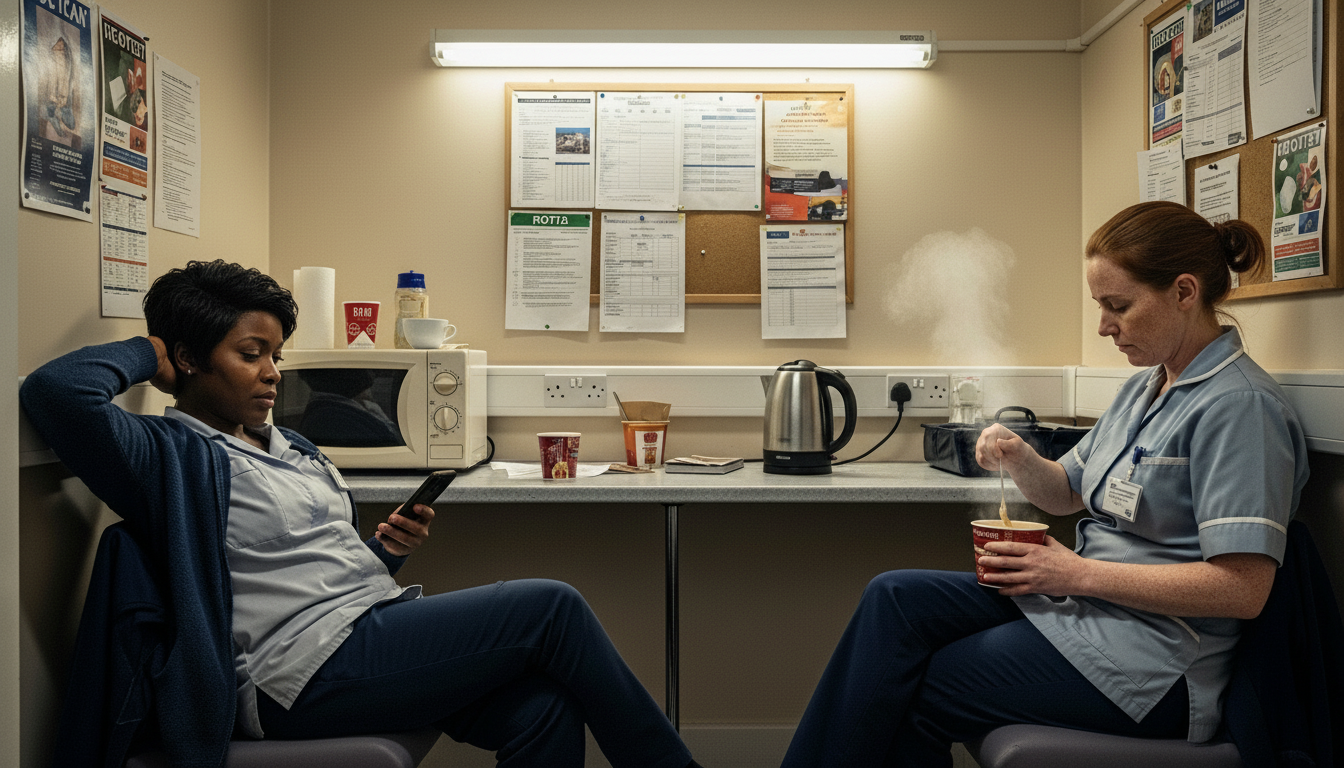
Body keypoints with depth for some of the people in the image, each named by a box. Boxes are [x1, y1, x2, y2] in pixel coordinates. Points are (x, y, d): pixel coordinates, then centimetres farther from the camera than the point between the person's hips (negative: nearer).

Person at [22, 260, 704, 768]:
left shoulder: (290, 447, 22)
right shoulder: (170, 455, -3)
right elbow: (57, 390, -22)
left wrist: (385, 549, 7)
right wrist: (145, 353, -3)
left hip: (378, 622, 9)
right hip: (310, 669, -8)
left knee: (544, 709, -18)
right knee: (551, 606, -15)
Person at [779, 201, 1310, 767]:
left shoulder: (1239, 405, -15)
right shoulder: (1146, 387, 14)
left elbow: (1242, 589, -22)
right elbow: (1064, 493, 20)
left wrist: (1077, 572, -19)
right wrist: (1019, 460, -3)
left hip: (1153, 660, -8)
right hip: (1079, 598, 9)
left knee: (903, 696, -11)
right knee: (894, 596, -10)